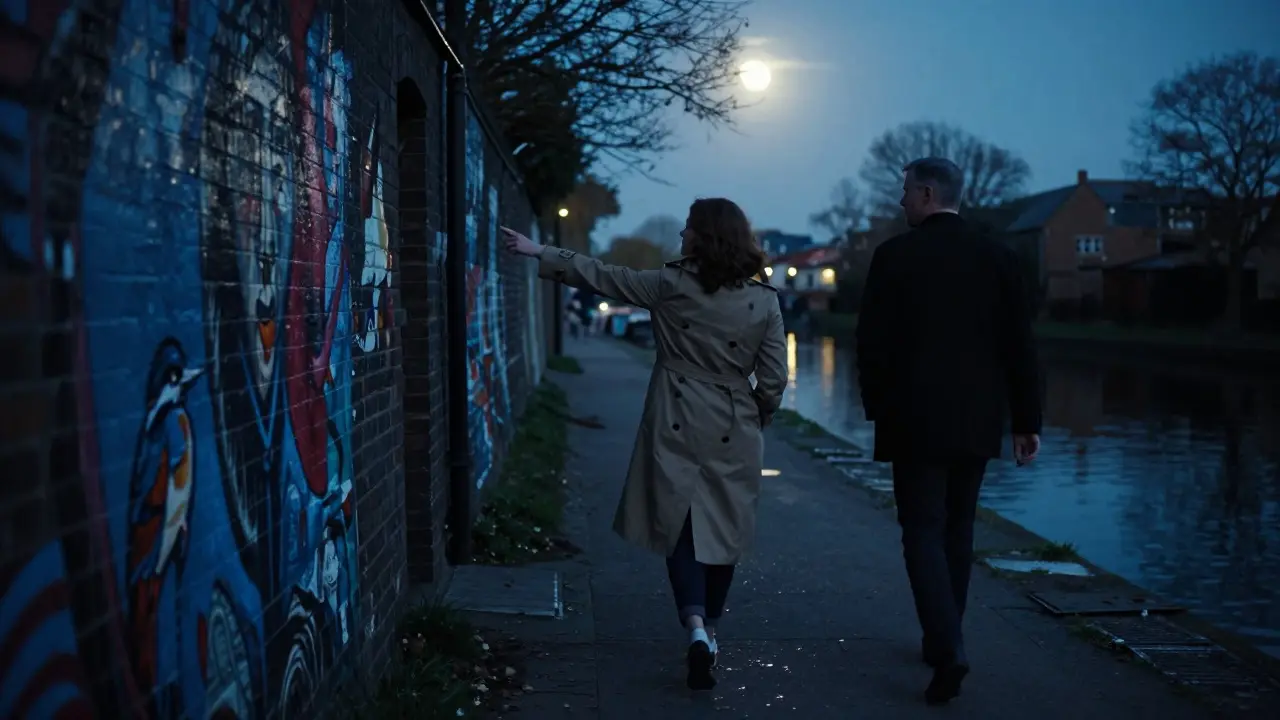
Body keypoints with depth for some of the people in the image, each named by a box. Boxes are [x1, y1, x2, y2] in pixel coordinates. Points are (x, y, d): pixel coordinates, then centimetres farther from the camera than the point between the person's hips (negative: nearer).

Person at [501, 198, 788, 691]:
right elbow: (774, 380, -1)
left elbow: (598, 275, 0)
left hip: (676, 427, -1)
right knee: (722, 530, 15)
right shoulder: (764, 301, -3)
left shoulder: (670, 286, -6)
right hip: (732, 433, 2)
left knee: (680, 526, 4)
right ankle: (710, 629, 26)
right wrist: (757, 422, 17)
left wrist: (536, 252, 10)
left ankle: (696, 627, -15)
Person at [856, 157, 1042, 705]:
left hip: (915, 418, -4)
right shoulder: (998, 258, 2)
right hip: (976, 420, 4)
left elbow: (872, 342, -8)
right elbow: (1019, 345, 1)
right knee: (957, 530, 17)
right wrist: (1026, 421, 6)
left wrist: (876, 407, 7)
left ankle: (948, 650, -14)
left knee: (923, 533, 1)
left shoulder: (895, 256, -8)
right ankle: (943, 640, 27)